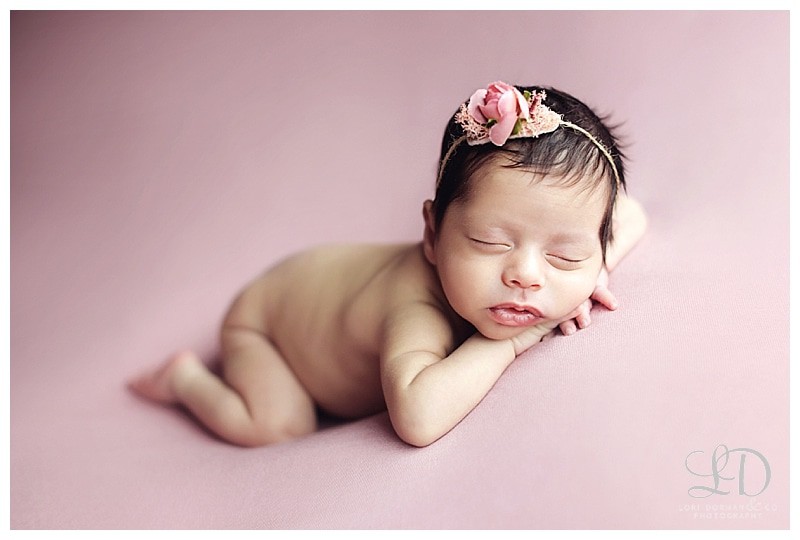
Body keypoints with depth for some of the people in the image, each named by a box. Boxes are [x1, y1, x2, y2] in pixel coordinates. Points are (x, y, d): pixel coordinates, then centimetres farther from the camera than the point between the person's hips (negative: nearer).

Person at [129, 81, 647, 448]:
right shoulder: (418, 309, -48)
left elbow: (629, 212, -13)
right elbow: (417, 417, -64)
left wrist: (593, 266, -34)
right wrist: (505, 341, -52)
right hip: (269, 308, -6)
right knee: (277, 425, -20)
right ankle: (187, 375, 7)